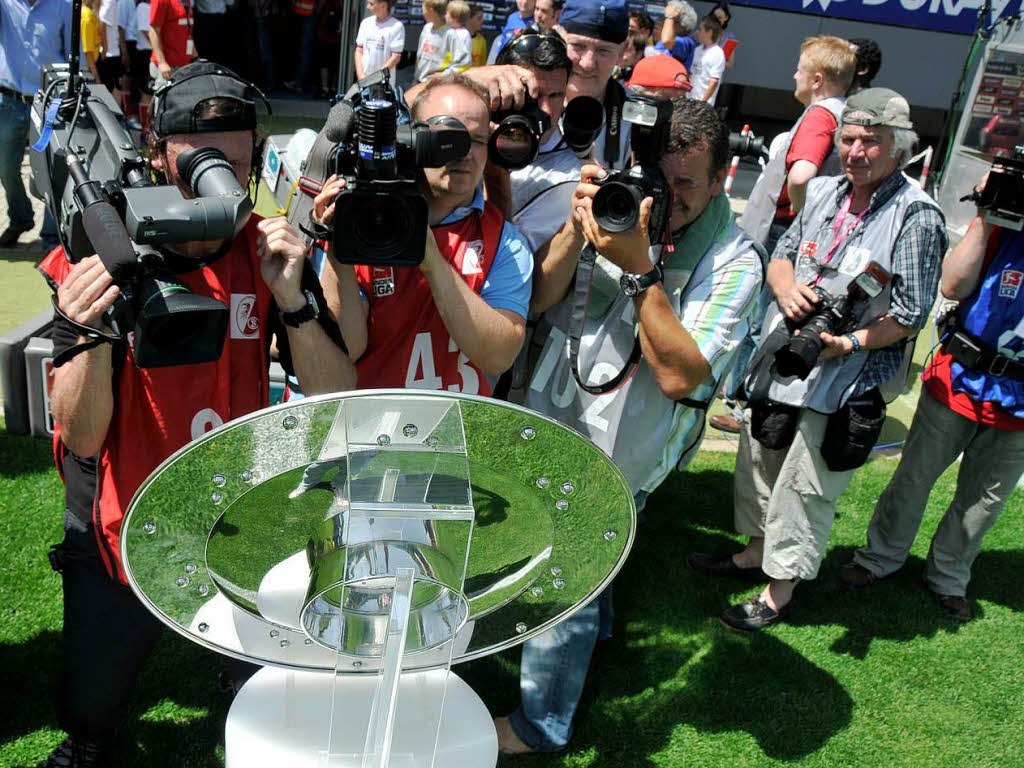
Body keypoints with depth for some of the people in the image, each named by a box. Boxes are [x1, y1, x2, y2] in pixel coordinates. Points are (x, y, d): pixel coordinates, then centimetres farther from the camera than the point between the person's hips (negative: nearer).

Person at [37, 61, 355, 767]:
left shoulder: (268, 251, -9)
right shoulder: (98, 257, -15)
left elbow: (337, 402, -14)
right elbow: (82, 437, -18)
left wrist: (293, 297, -29)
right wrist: (93, 332, -36)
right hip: (121, 530, -1)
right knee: (89, 707, 20)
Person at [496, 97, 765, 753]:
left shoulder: (732, 261, -18)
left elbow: (679, 375, -28)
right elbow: (535, 299, -11)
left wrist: (641, 269, -34)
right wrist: (578, 228, -26)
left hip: (612, 456, -5)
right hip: (551, 420, 5)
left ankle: (540, 727, 34)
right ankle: (596, 622, 61)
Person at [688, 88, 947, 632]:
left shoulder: (917, 216, -13)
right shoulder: (824, 191, 5)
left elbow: (910, 315, -13)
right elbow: (781, 253, 13)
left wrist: (848, 343, -26)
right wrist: (786, 285, -9)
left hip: (847, 377, -7)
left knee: (803, 487, 4)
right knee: (759, 461, 21)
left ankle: (779, 591, 23)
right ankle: (755, 552, 44)